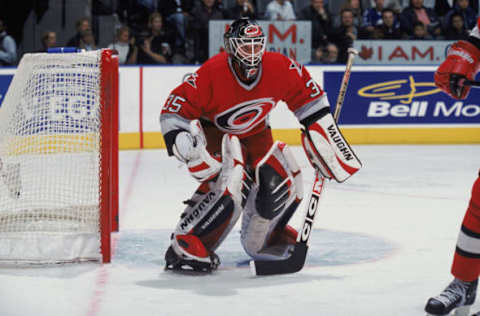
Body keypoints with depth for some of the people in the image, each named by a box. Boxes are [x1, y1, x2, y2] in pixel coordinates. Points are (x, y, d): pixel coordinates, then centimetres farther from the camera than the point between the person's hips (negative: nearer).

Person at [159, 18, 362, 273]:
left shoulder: (279, 68, -19)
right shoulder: (212, 73, -30)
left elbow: (306, 93, -1)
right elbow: (175, 108, -25)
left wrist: (320, 127, -3)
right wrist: (179, 139, -39)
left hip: (255, 134, 5)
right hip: (213, 133, -5)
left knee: (283, 181, -8)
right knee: (229, 182, -30)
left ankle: (260, 239, 21)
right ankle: (184, 246, -24)